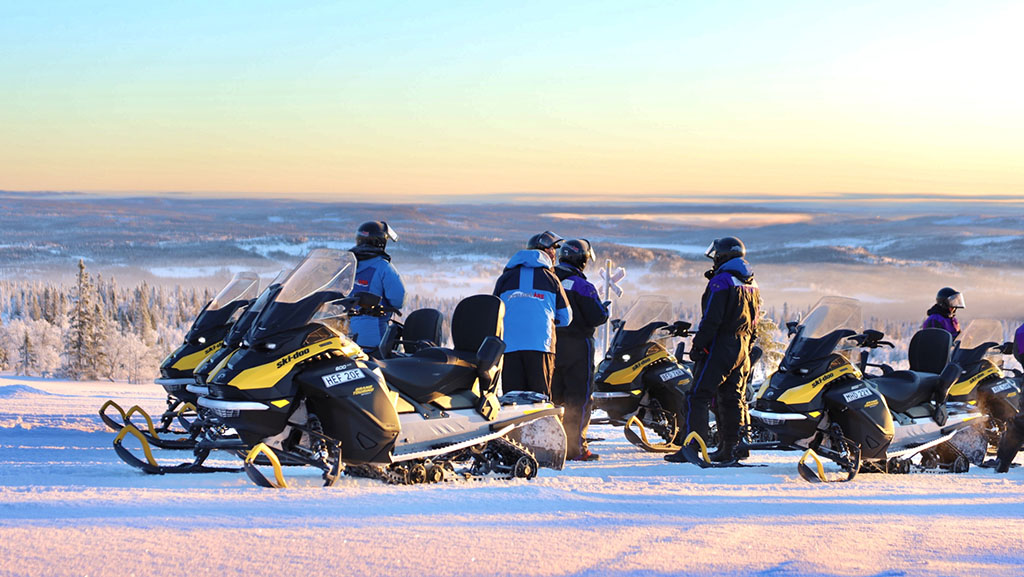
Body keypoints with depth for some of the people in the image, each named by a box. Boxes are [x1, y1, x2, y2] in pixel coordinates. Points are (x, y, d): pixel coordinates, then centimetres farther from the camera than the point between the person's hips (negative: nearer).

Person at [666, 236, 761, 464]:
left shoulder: (721, 281, -12)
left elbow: (711, 319, -18)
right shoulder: (752, 284, 14)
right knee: (733, 398, 12)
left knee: (698, 396, -7)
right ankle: (732, 447, 12)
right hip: (742, 349, 8)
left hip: (720, 348, -8)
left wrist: (697, 344, -14)